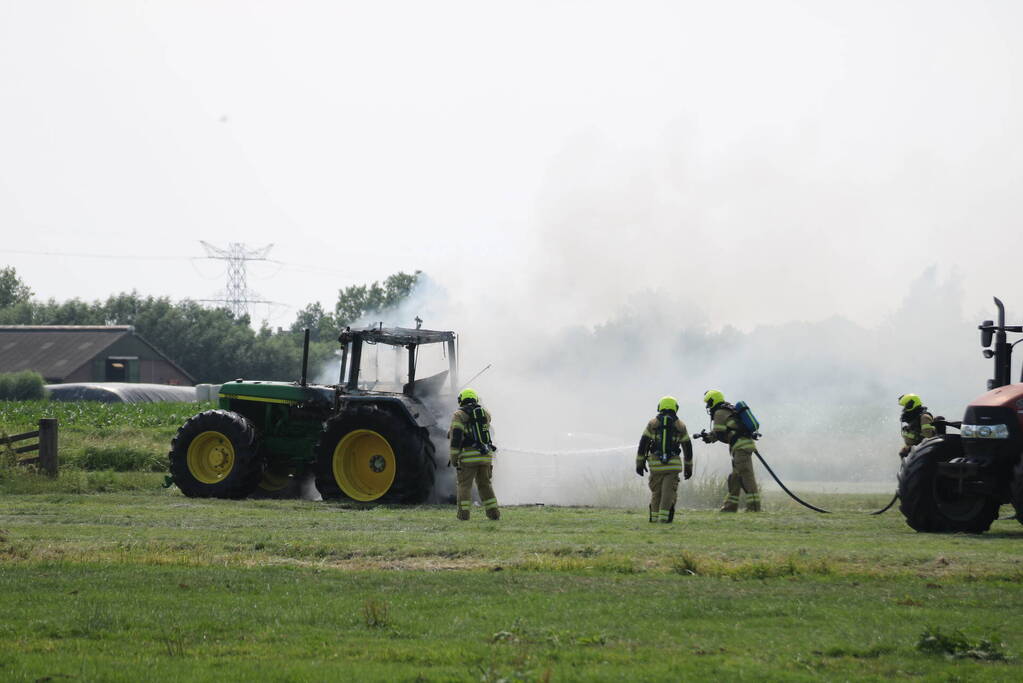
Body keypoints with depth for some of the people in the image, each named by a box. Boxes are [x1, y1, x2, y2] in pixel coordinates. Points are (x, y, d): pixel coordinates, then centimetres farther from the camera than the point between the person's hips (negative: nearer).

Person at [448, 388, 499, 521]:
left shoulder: (459, 415, -2)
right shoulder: (485, 412, 11)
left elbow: (455, 437, -11)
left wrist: (453, 458, -9)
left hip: (469, 456, -4)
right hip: (485, 455, 4)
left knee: (464, 485, 3)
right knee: (485, 485, 14)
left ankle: (464, 513, -3)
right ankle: (493, 512, 9)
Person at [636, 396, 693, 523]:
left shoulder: (652, 423, 4)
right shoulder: (680, 425, 6)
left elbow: (643, 444, 1)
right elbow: (687, 447, 10)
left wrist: (639, 463, 6)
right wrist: (689, 467, 19)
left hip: (656, 463, 1)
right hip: (673, 464, -1)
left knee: (656, 491, 13)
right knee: (669, 491, -2)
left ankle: (655, 516, 12)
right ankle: (664, 516, -14)